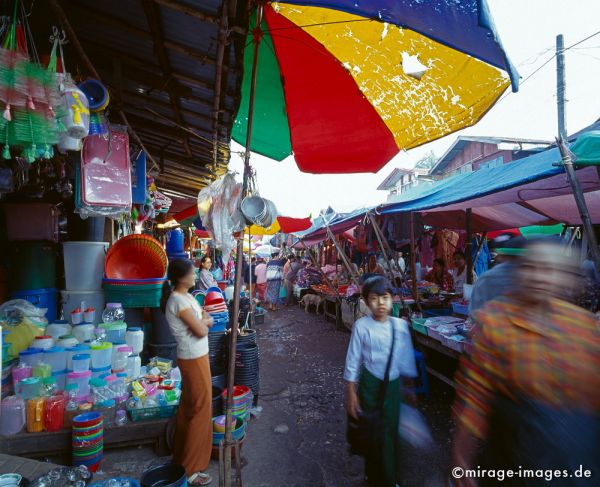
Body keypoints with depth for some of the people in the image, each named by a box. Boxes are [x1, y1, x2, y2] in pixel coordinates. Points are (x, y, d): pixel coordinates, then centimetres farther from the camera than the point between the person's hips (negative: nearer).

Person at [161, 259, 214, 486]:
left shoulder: (186, 296, 6)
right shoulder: (179, 301, -24)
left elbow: (207, 320, 10)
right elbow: (201, 331, -24)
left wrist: (203, 320, -10)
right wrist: (205, 321, -5)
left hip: (193, 358, 9)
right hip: (194, 360, -9)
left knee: (188, 407, 21)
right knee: (200, 411, 2)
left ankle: (182, 455, 40)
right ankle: (190, 468, 17)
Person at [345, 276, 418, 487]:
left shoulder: (400, 325, -8)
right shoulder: (361, 326, -17)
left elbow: (406, 359, 4)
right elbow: (353, 361, -10)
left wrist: (409, 387, 11)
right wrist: (351, 393, -8)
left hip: (393, 384, 2)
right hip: (370, 383, -2)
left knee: (390, 430, 12)